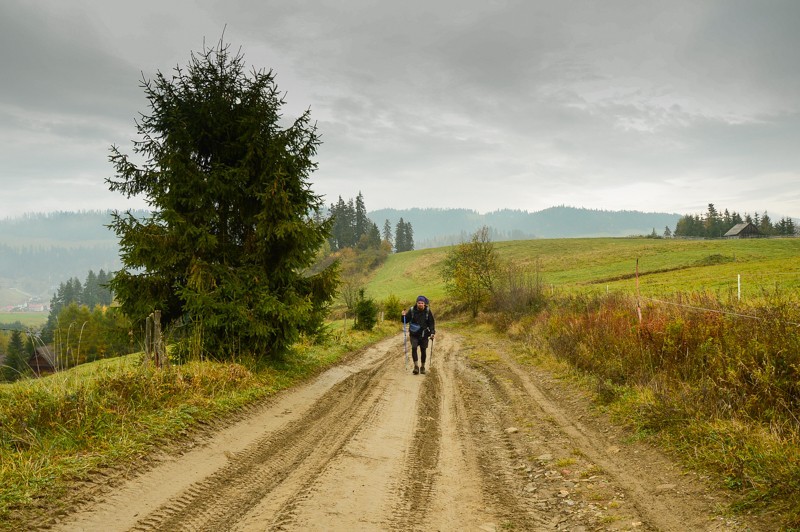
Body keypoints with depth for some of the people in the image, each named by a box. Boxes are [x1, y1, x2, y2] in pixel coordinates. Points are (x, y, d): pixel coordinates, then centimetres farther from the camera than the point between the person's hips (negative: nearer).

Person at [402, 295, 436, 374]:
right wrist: (404, 316, -19)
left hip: (424, 334, 1)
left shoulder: (427, 311, -4)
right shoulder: (412, 310, -5)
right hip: (414, 334, -1)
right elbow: (405, 321, 2)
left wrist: (432, 332, -9)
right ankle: (416, 366, -14)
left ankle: (422, 367, 22)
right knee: (414, 348, -18)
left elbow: (432, 323, 2)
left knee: (423, 350, 6)